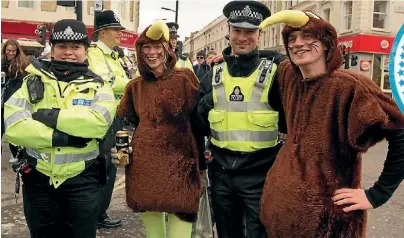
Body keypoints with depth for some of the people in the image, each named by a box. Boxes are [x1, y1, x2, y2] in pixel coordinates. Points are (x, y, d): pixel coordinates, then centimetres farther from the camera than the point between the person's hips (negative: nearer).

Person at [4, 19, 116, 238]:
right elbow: (12, 126, -12)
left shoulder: (97, 86, 0)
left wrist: (49, 116, -19)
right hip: (38, 180, 2)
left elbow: (99, 122, -20)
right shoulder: (33, 82, 3)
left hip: (83, 181, -1)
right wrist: (62, 137, -21)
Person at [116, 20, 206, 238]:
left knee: (181, 215, -3)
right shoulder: (135, 87, 8)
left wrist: (202, 164, -2)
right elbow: (125, 122, 20)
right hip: (144, 166, 3)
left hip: (180, 163, -3)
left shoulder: (185, 78, -2)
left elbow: (198, 119, -2)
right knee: (150, 213, 13)